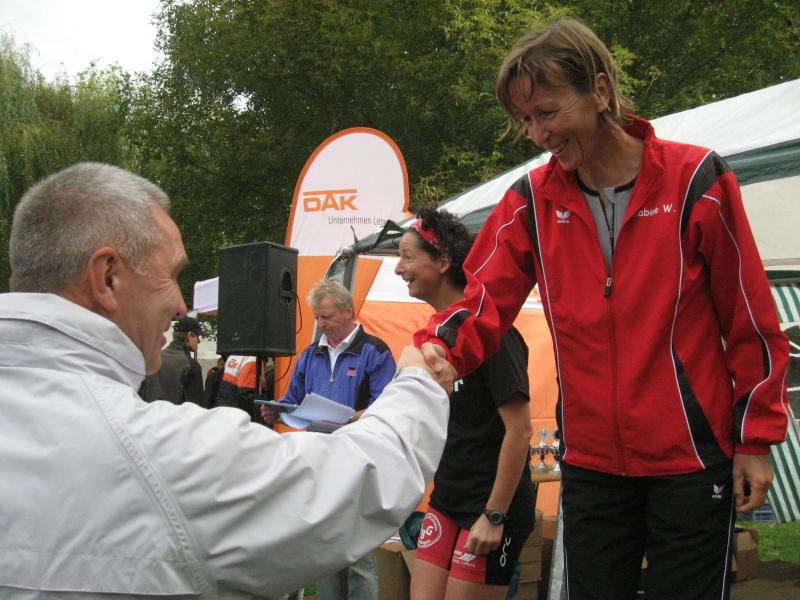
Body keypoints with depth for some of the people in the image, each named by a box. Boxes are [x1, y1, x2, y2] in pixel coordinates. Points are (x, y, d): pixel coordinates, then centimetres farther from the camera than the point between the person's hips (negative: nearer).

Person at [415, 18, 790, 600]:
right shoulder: (532, 200, 0)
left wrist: (756, 438, -4)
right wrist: (437, 348, -28)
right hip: (591, 462, 3)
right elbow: (486, 301, -6)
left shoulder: (696, 178, -10)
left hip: (692, 459, -3)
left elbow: (750, 318, -5)